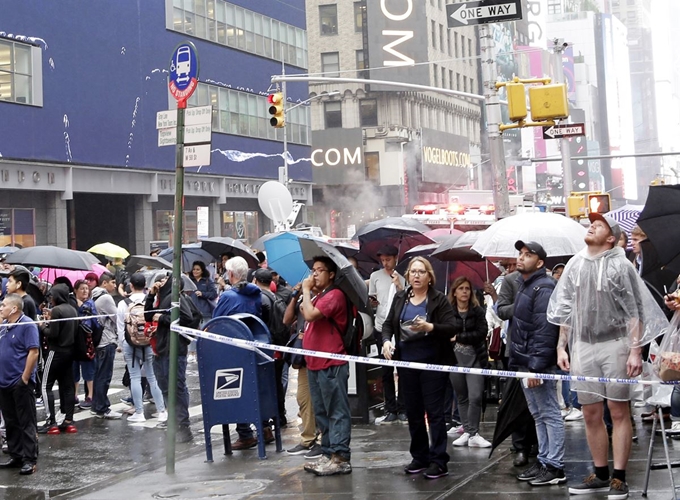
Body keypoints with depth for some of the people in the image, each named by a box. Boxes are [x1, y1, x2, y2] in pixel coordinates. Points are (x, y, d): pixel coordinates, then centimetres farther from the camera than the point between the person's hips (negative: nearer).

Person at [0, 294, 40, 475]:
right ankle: (16, 456, 22)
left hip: (20, 383, -8)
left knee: (26, 423, -2)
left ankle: (30, 460, 2)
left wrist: (25, 377, -18)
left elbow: (33, 352, -16)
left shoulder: (27, 325, -12)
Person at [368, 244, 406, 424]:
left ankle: (402, 409, 10)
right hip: (382, 328, 1)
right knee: (386, 370, 6)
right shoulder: (376, 276, 7)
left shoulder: (403, 279, 2)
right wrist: (372, 302, -9)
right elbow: (371, 300, 12)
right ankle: (391, 410, 13)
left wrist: (399, 286, -15)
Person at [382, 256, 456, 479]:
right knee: (413, 412, 11)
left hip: (433, 363, -5)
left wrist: (429, 327, -29)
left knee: (434, 411, -4)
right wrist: (386, 341, -11)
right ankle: (419, 457, 21)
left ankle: (439, 461, 0)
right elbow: (388, 323, 9)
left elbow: (451, 329, -12)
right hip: (407, 363, 5)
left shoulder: (439, 299, -6)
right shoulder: (400, 298, 8)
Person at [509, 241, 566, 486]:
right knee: (538, 415, 15)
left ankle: (555, 466, -2)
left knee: (549, 414, -5)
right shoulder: (524, 285, 17)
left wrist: (536, 366, -25)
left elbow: (544, 330, -22)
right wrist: (517, 360, 18)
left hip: (538, 362, -10)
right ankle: (544, 460, 23)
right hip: (524, 362, 10)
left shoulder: (544, 288, -15)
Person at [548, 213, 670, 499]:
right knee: (591, 415, 8)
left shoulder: (619, 265, -4)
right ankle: (601, 475, 18)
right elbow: (565, 309, 16)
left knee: (619, 411, -2)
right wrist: (562, 346, 11)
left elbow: (634, 312, -6)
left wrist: (635, 351, -13)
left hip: (615, 344, -5)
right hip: (583, 346, 5)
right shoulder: (574, 266, 11)